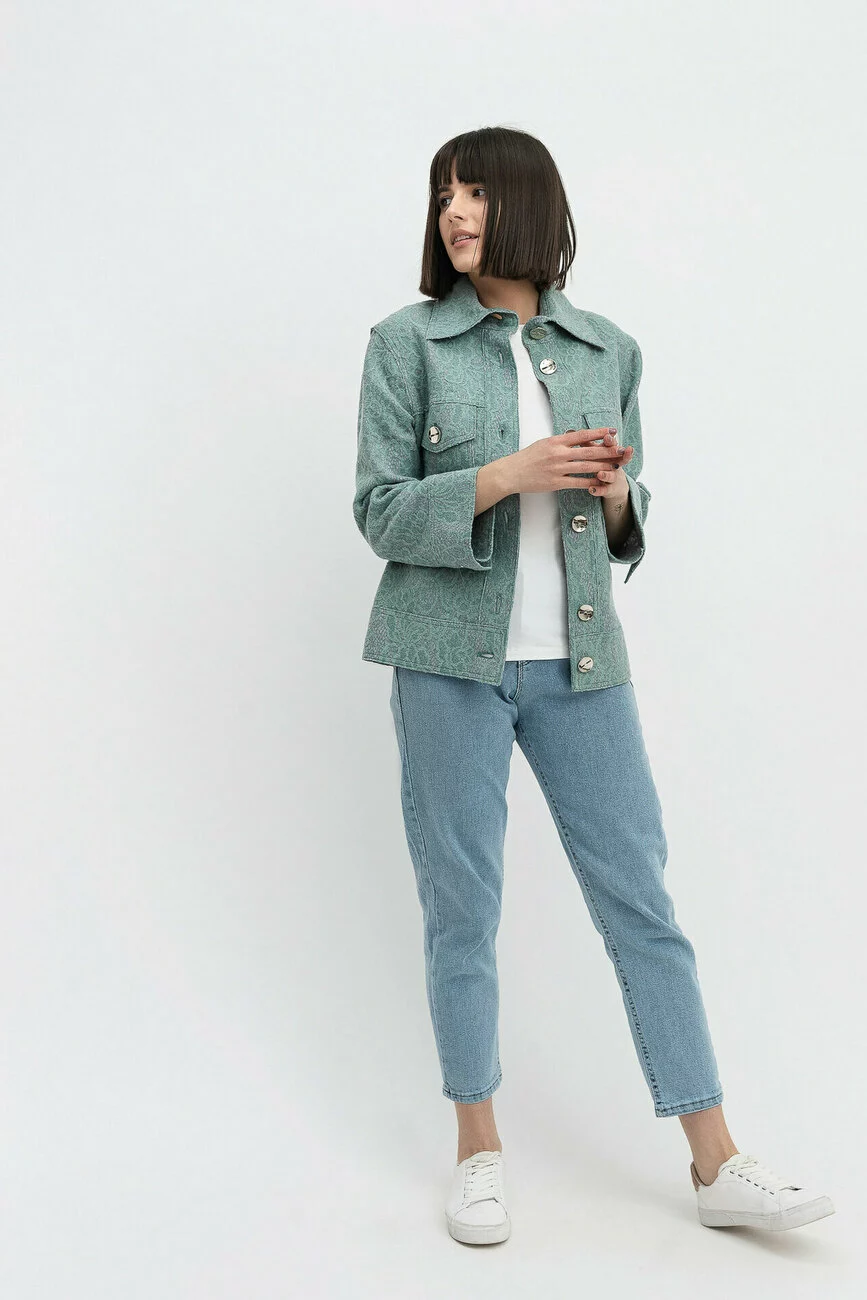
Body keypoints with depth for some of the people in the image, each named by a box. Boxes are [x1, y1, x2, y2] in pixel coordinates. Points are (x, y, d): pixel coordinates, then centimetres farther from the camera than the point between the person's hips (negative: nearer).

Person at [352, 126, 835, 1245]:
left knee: (640, 895, 4)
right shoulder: (408, 341, 0)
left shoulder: (608, 352, 8)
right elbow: (380, 511, -4)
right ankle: (479, 1149, 23)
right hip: (451, 658, -2)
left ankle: (717, 1166, 14)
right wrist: (508, 476, -17)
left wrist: (616, 498, -9)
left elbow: (623, 522, 15)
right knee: (462, 902, 5)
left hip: (579, 658, 3)